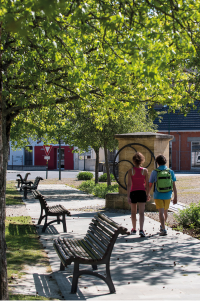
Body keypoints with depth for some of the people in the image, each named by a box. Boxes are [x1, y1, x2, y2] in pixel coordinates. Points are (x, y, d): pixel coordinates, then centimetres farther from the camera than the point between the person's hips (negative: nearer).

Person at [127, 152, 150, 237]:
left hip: (133, 192, 0)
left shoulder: (130, 171, -6)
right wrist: (147, 195, 14)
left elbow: (129, 184, -10)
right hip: (142, 192, 0)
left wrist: (128, 196, -9)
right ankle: (141, 230, -22)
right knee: (141, 212, -5)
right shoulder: (145, 170, -2)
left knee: (133, 212, 17)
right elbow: (147, 184, 1)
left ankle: (134, 229, 30)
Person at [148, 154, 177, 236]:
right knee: (165, 212, 20)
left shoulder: (154, 172, -7)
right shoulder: (170, 172, -2)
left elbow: (150, 185, -1)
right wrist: (175, 197, 4)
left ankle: (164, 229, -16)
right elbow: (174, 185, -2)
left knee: (161, 212, -4)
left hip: (158, 195, -3)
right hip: (167, 195, 3)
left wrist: (148, 194, 16)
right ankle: (162, 226, 39)